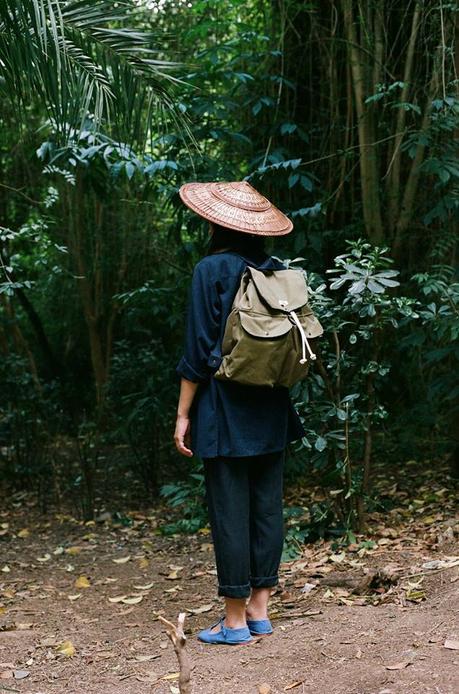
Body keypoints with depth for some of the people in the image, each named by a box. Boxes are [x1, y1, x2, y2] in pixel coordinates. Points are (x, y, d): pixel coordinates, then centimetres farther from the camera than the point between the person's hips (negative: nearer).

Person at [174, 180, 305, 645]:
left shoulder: (212, 269, -10)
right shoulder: (280, 272, 6)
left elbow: (198, 349, -11)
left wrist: (183, 414, -5)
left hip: (224, 406, -6)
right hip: (271, 409, 6)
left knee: (229, 509, 0)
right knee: (266, 505, 10)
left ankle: (235, 620, 7)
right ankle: (260, 611, 19)